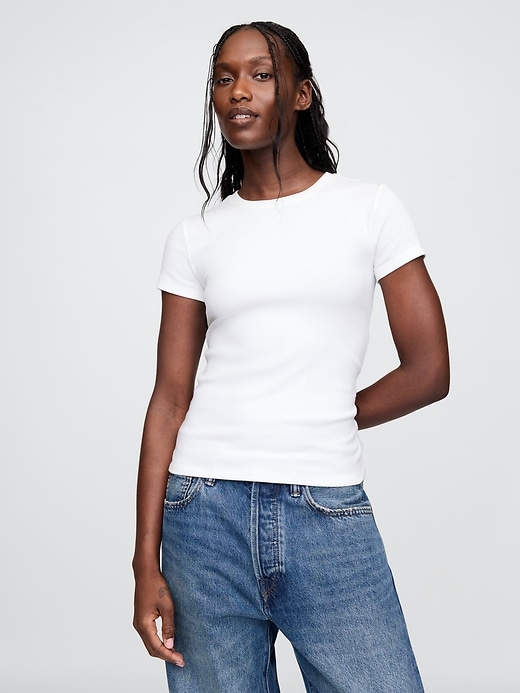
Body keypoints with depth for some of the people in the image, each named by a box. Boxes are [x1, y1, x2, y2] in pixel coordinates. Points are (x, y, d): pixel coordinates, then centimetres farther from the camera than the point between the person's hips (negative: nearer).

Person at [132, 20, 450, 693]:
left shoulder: (370, 208, 4)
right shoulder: (196, 236, 7)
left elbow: (429, 371, 2)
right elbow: (169, 401, 3)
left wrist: (321, 425, 7)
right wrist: (147, 562, -3)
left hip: (330, 514, -1)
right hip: (205, 513, 1)